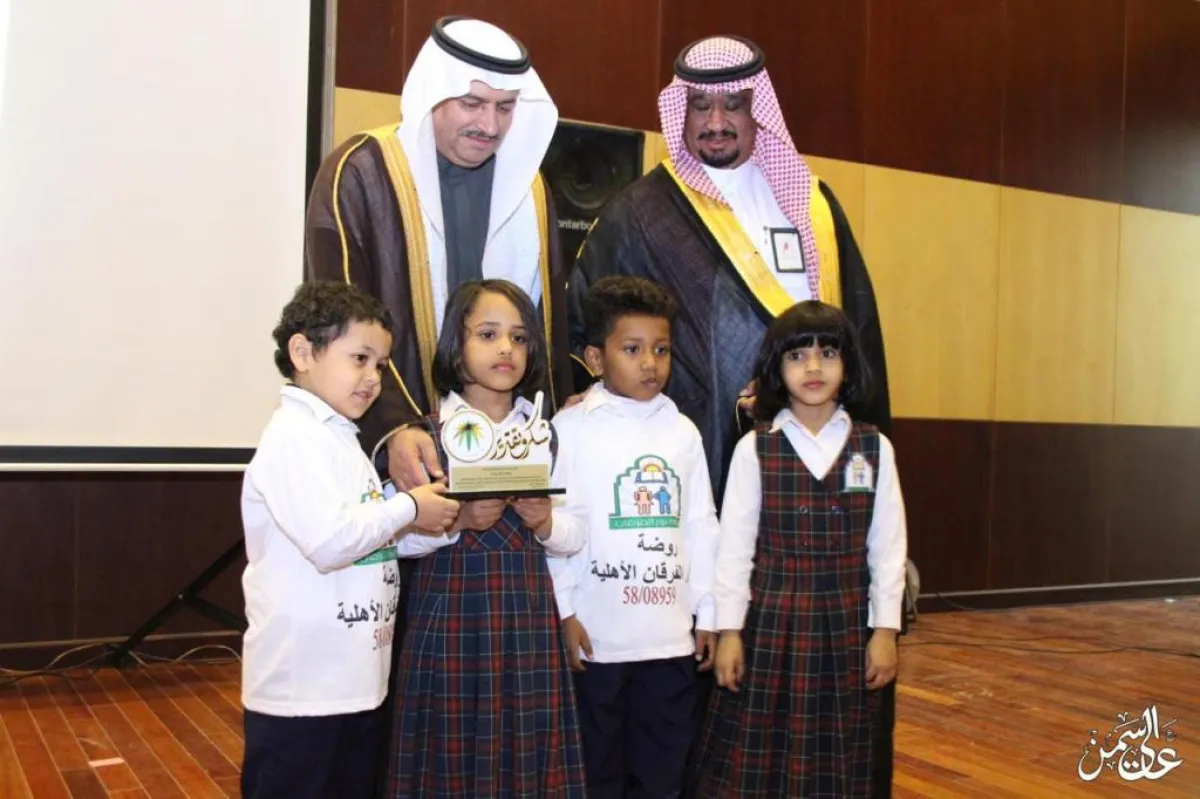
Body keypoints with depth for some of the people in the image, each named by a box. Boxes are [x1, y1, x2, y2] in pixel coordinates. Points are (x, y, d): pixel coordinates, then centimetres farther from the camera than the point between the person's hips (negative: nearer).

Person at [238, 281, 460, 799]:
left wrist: (450, 523, 1)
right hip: (301, 687, -10)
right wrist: (409, 508, -15)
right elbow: (331, 541, -26)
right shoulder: (293, 438, -16)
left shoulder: (341, 440, 16)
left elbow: (378, 538, 16)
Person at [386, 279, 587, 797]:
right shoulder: (428, 433, -2)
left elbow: (575, 540, 9)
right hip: (451, 617, -2)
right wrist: (457, 519, -18)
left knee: (525, 753, 8)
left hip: (527, 615, 3)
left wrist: (544, 522, -11)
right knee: (454, 754, 3)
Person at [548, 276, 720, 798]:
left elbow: (700, 526, 10)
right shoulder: (570, 429, -6)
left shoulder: (682, 431, 7)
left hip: (670, 633, 4)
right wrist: (564, 611, -10)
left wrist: (708, 613, 9)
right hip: (596, 634, -4)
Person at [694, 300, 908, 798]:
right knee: (756, 757, 5)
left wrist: (885, 629, 0)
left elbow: (888, 545, 3)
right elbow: (734, 545, -3)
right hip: (770, 620, -1)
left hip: (845, 622, 2)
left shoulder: (874, 448, 1)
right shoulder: (755, 448, -4)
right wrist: (729, 630, -5)